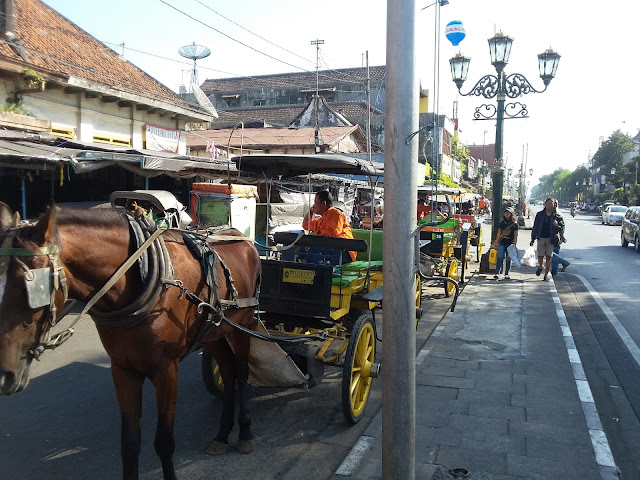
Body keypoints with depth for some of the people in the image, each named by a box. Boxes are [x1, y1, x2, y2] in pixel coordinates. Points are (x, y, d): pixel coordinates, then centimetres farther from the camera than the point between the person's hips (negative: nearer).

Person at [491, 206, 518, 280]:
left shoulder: (514, 224, 1)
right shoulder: (502, 222, 9)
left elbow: (515, 235, 0)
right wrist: (496, 242, 13)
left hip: (510, 244, -1)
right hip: (502, 243, 1)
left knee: (509, 259, 4)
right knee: (500, 258, -8)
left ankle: (506, 274, 13)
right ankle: (497, 273, -10)